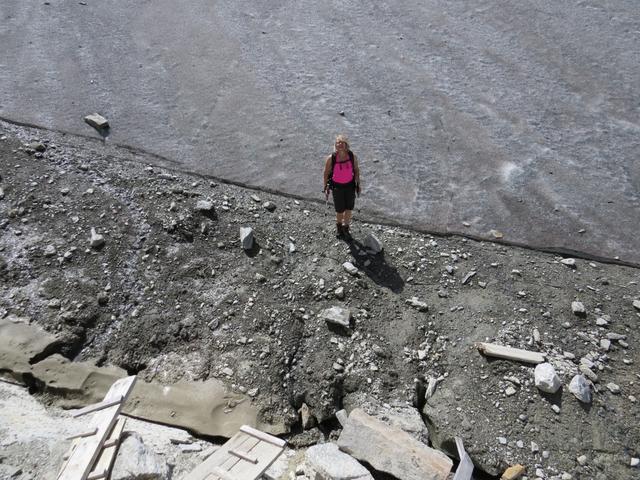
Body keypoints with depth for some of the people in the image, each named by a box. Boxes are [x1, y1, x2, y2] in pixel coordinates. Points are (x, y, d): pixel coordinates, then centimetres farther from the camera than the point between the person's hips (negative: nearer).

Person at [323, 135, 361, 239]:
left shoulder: (352, 156, -14)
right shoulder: (331, 158, -20)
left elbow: (356, 170, 2)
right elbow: (326, 173, -6)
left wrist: (358, 185, 5)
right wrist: (326, 188, -1)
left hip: (350, 185, 2)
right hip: (337, 186, -2)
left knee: (349, 209, 13)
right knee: (340, 210, 6)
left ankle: (345, 228, 38)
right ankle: (338, 226, 40)